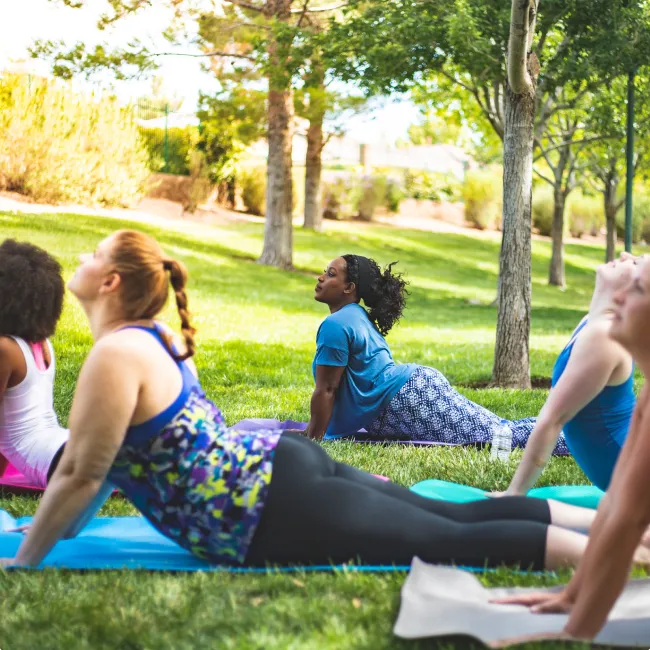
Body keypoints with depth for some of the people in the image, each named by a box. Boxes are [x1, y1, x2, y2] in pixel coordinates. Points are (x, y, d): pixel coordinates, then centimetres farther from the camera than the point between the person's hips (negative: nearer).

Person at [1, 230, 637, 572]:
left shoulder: (115, 355, -15)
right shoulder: (150, 337, 15)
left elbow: (81, 474, -14)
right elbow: (98, 464, 27)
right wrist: (60, 525, 32)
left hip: (281, 515, -9)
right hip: (282, 467, 9)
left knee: (460, 544, -10)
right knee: (461, 520, 10)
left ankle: (626, 552, -11)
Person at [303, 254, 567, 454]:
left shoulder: (335, 325, -11)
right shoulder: (356, 316, 21)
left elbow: (326, 390, -13)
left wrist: (312, 439, -5)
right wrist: (312, 428, 31)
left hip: (410, 400, -10)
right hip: (418, 384, 10)